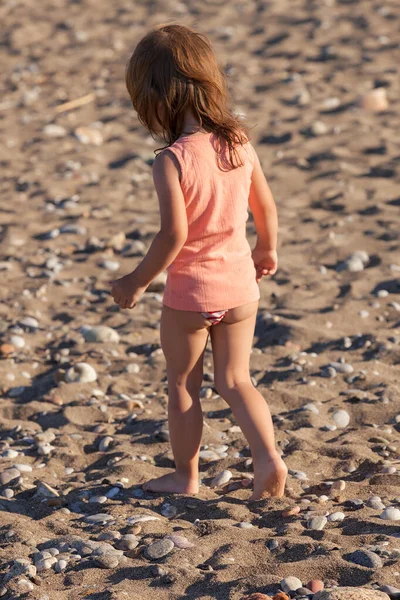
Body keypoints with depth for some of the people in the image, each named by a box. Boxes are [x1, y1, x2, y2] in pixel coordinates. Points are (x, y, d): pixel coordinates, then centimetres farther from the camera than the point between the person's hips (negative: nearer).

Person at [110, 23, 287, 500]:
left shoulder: (172, 161, -22)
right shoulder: (240, 143, -4)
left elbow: (174, 234, -24)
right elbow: (266, 208, 6)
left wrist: (137, 282, -11)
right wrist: (267, 250, 25)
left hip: (189, 294, -5)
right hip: (240, 286, 5)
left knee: (182, 385, 15)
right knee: (235, 381, 18)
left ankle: (185, 476, 27)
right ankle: (269, 458, 2)